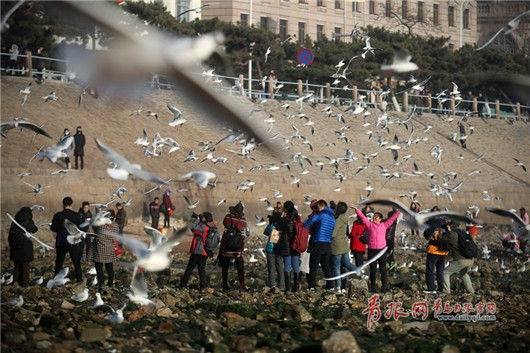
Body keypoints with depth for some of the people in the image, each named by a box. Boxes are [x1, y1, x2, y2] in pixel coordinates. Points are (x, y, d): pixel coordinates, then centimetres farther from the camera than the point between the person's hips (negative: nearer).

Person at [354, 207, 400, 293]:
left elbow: (392, 218, 7)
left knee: (383, 269, 1)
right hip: (371, 250, 1)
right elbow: (362, 217, 0)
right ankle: (372, 287, 16)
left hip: (381, 250, 0)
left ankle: (384, 287, 7)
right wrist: (356, 210, -9)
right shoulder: (369, 224, 6)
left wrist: (398, 211, 2)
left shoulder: (384, 225, 7)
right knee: (372, 270, 7)